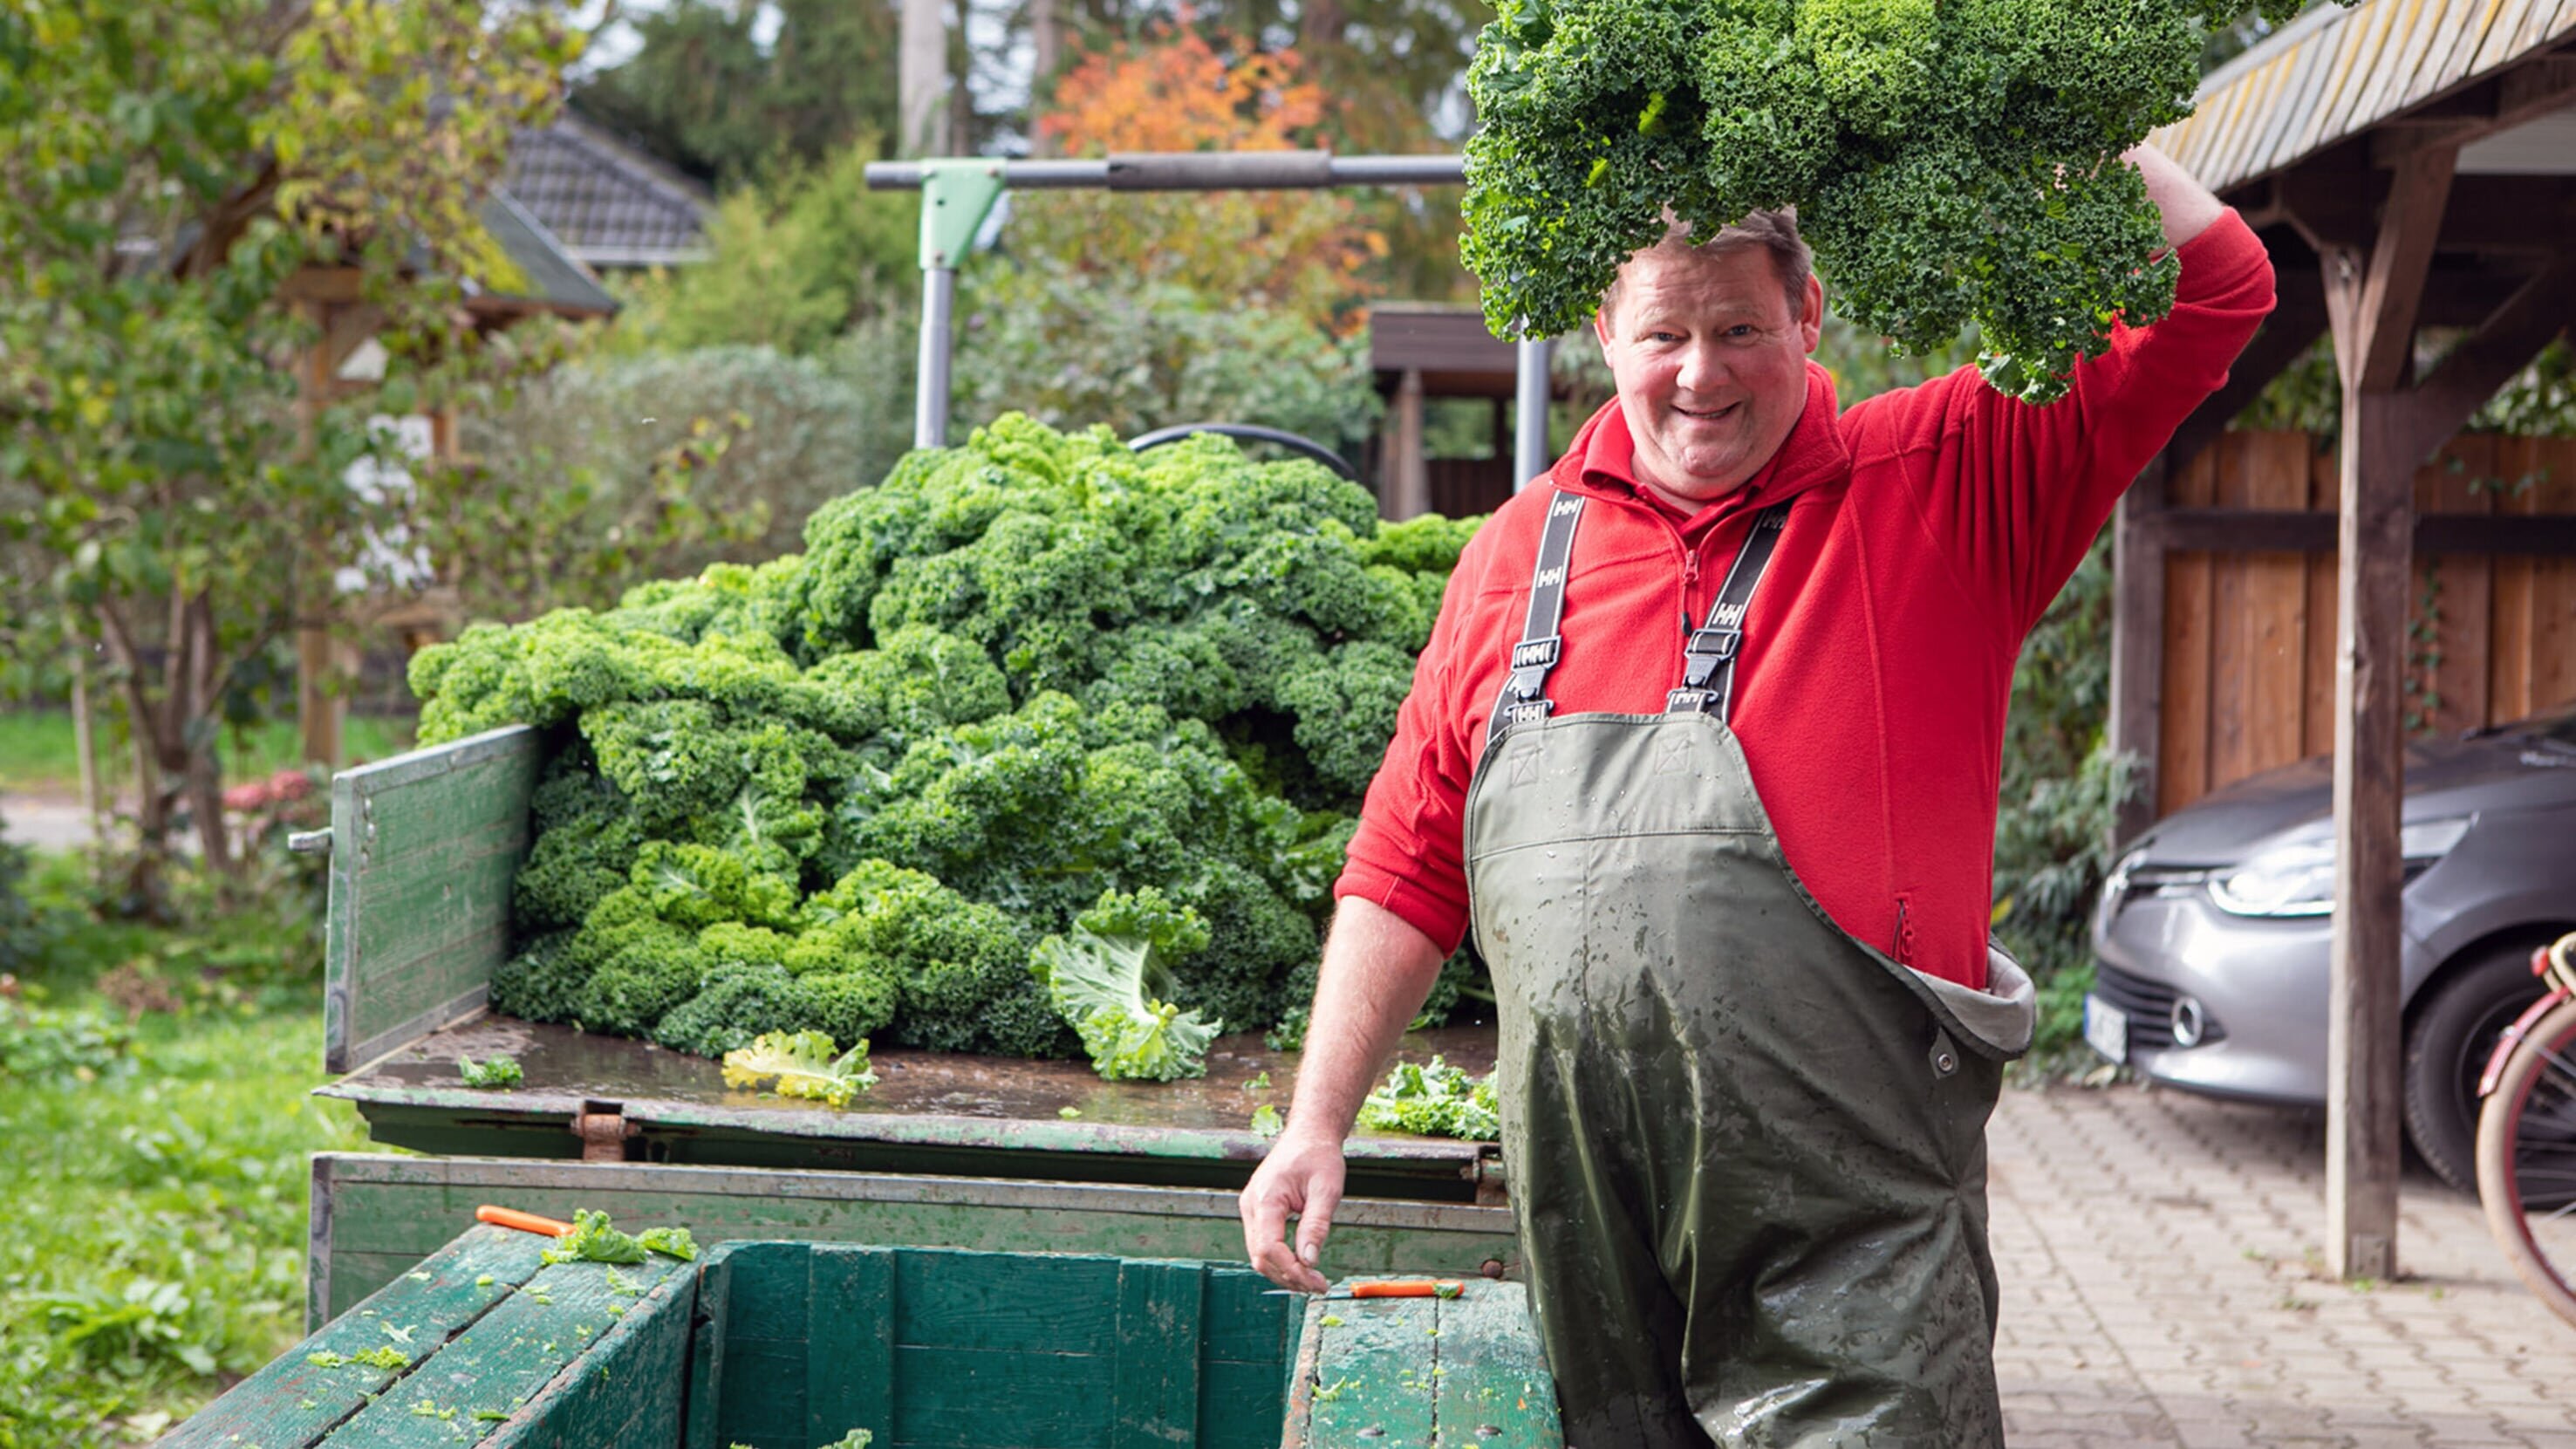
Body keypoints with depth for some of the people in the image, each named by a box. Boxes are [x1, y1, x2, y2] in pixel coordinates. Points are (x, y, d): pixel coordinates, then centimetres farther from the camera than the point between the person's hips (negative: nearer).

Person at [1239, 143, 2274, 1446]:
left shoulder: (1947, 482, 3)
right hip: (1579, 1184, 4)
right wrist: (1317, 1124, 10)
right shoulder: (1519, 552, 12)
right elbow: (1408, 867, 14)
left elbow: (2215, 290, 0)